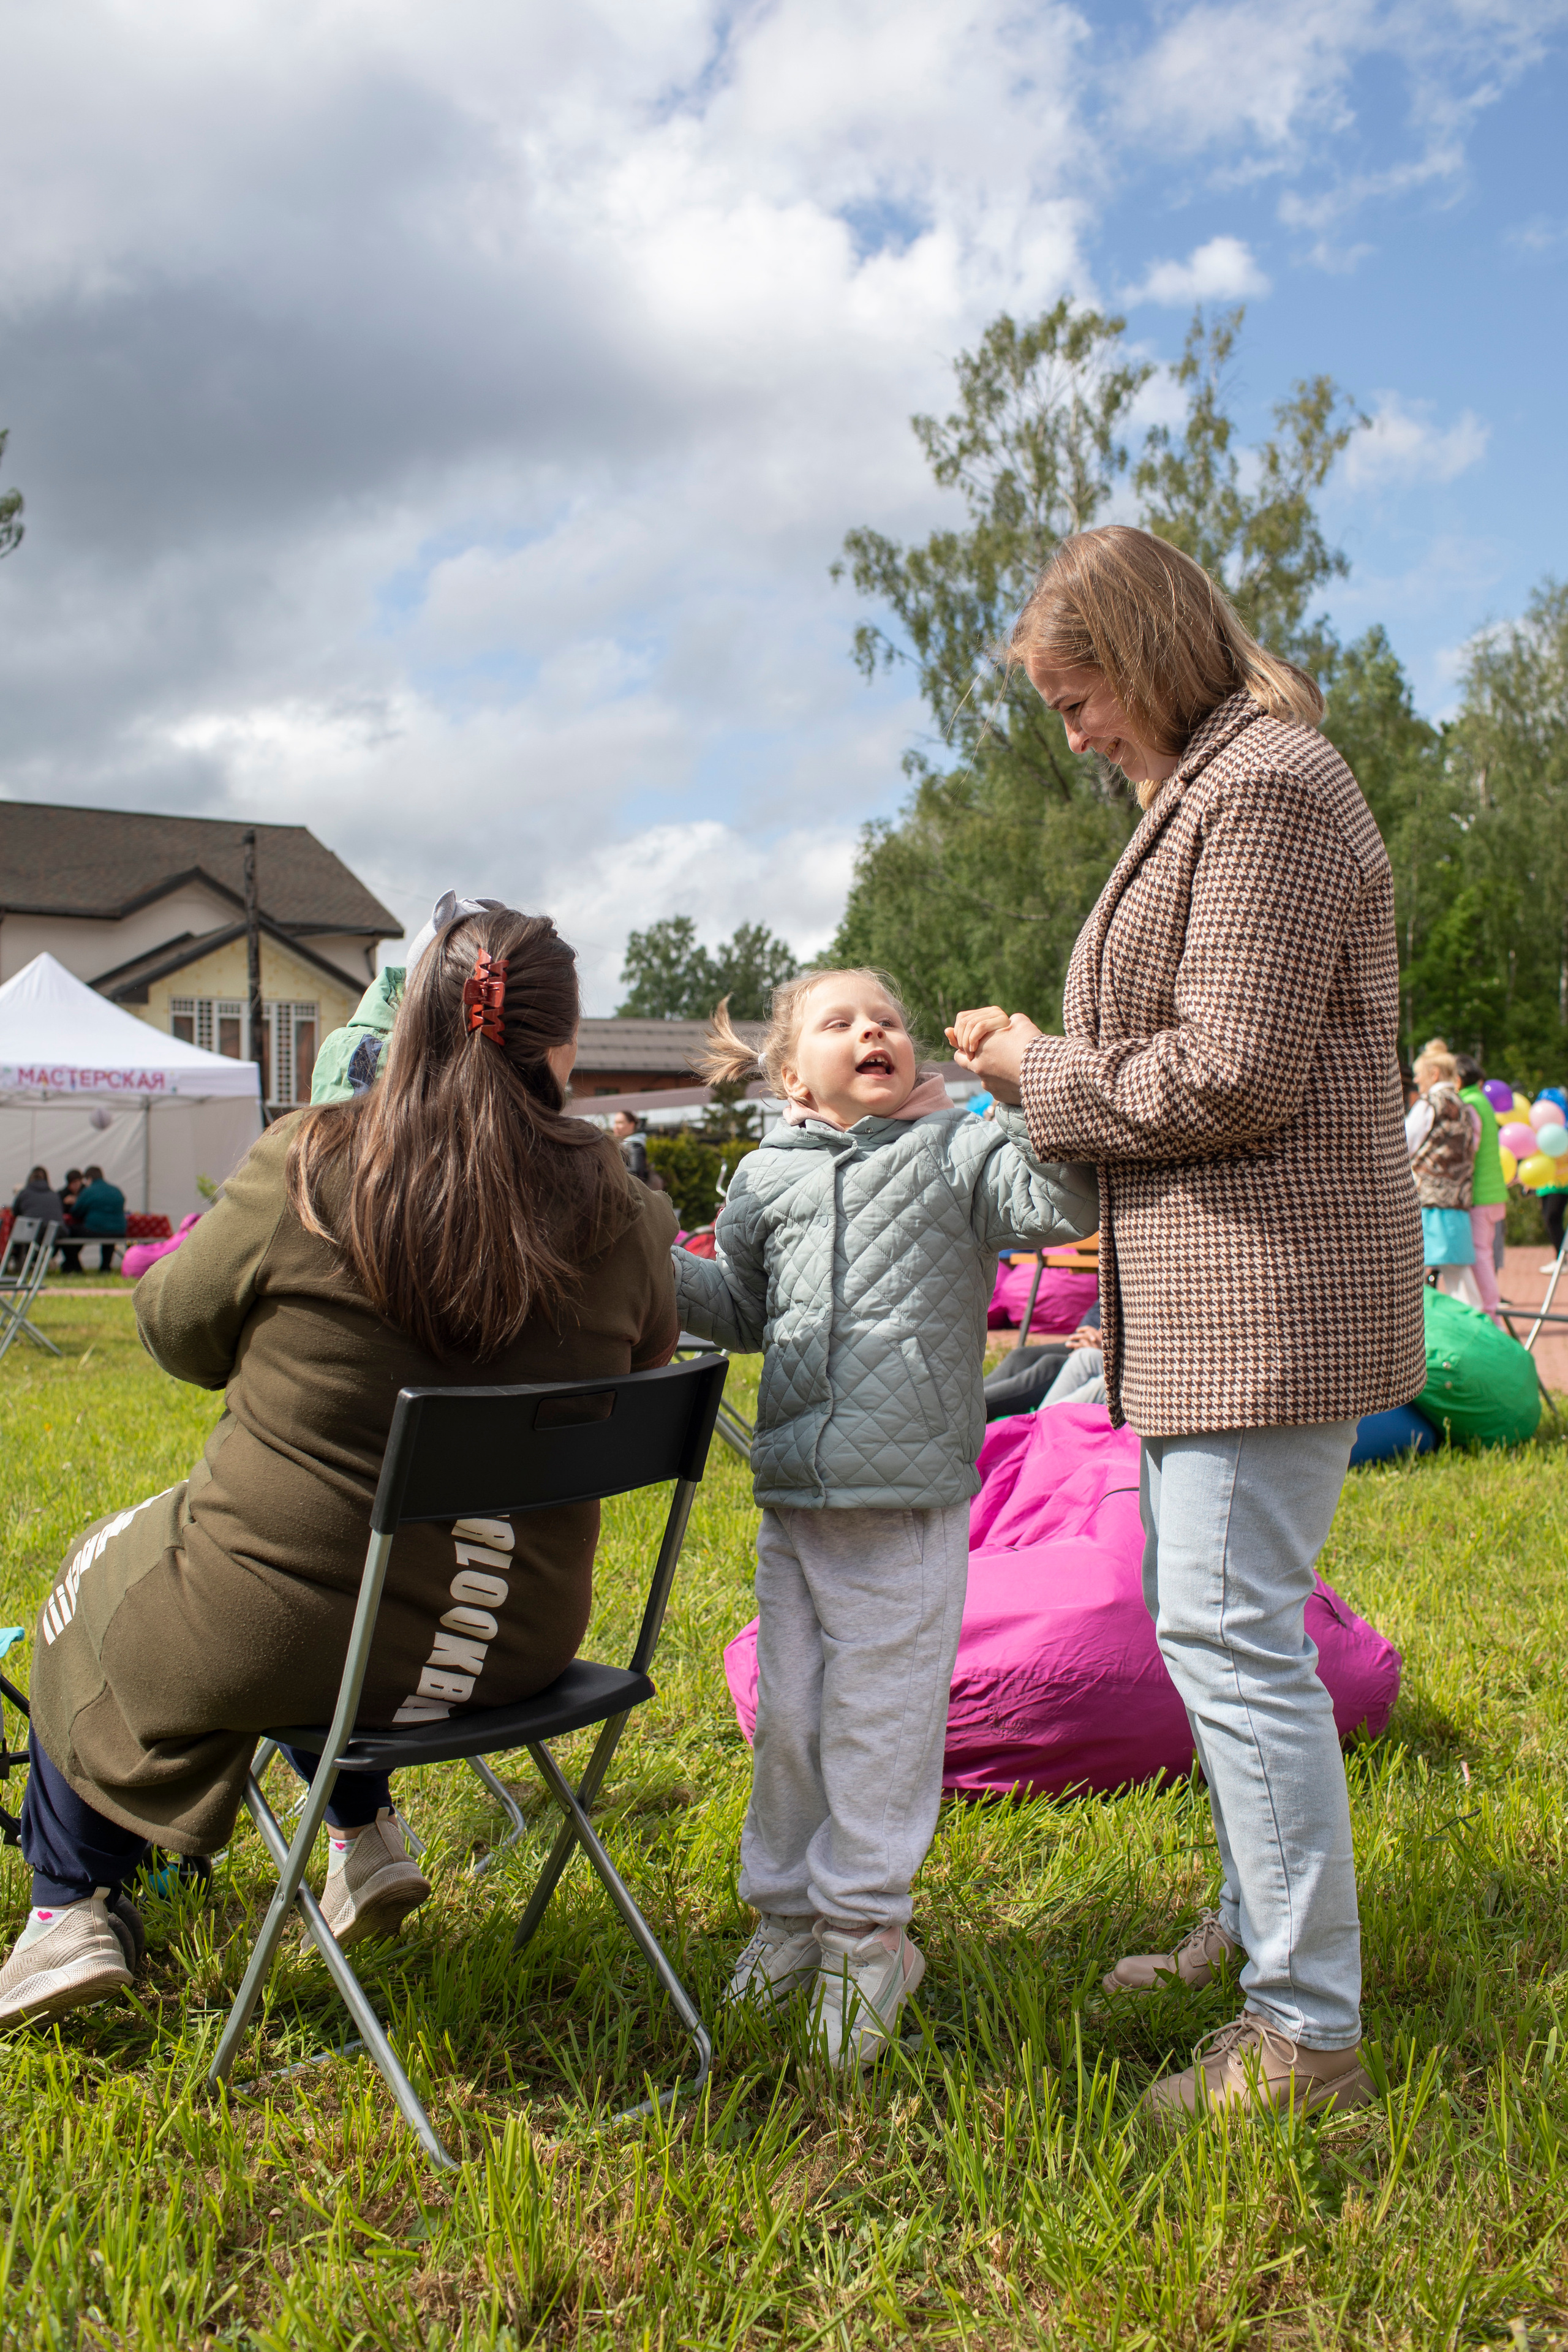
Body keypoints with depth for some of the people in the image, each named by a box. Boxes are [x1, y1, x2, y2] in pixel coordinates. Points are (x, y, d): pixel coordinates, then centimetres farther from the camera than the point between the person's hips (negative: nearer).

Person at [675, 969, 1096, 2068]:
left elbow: (1062, 1207, -17)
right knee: (788, 1710, 15)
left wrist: (1029, 1100, -29)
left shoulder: (956, 1151, -2)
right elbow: (740, 1303, 21)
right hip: (794, 1492, 5)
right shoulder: (767, 1175, 10)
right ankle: (788, 1911, 34)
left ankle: (863, 1929, 22)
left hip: (910, 1499, -4)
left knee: (878, 1713, 4)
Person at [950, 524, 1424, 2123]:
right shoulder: (1208, 789, 19)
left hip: (1272, 1282, -11)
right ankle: (1257, 1923, 33)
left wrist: (1042, 1073, -8)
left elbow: (1234, 1078, -21)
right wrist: (1043, 1064, 9)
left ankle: (1309, 2036, 2)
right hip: (1212, 1288, 11)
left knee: (1232, 1631, -8)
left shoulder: (1268, 787, -14)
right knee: (1201, 1614, 18)